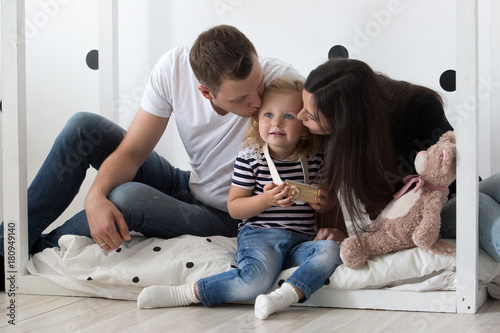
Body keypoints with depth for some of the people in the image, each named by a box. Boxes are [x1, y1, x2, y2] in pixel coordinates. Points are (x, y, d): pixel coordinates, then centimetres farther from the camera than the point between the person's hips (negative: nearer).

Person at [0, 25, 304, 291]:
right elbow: (132, 152, -13)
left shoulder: (281, 80, -27)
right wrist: (96, 196, -31)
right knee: (84, 127, -10)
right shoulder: (174, 67, -17)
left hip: (227, 218, -4)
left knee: (129, 198, -33)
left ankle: (36, 252, -7)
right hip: (186, 186, 4)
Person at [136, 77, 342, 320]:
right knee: (258, 279, -33)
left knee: (331, 250, -26)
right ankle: (184, 294, -23)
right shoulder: (250, 159, -2)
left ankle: (288, 293, -40)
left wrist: (324, 203, -1)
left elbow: (325, 199, 24)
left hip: (301, 240, 4)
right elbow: (233, 208, 0)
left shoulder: (314, 160, 8)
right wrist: (265, 200, -18)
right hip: (259, 235, -4)